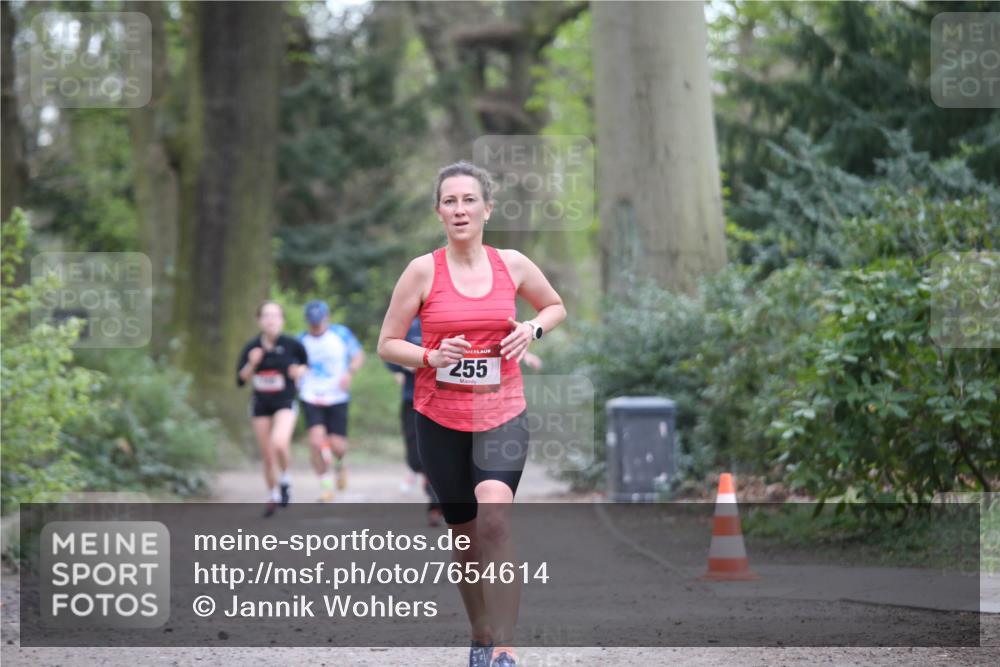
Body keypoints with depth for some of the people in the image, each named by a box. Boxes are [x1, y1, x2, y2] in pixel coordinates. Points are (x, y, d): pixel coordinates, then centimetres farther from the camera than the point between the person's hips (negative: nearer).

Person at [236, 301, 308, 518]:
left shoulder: (291, 344, -9)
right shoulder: (251, 348, -5)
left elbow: (309, 363, 8)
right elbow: (241, 380, -2)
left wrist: (301, 370, -14)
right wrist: (252, 364, -19)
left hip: (285, 404, -3)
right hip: (261, 405, 3)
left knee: (279, 443, -28)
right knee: (267, 457, 8)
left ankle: (285, 479, -1)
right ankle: (273, 496, 29)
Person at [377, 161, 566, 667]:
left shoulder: (512, 265, 1)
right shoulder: (423, 270, -4)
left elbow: (556, 306, 20)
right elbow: (387, 344, 1)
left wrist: (533, 328, -2)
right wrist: (431, 357, -18)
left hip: (502, 415, -1)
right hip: (440, 418, 1)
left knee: (494, 517, -25)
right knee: (464, 533, 10)